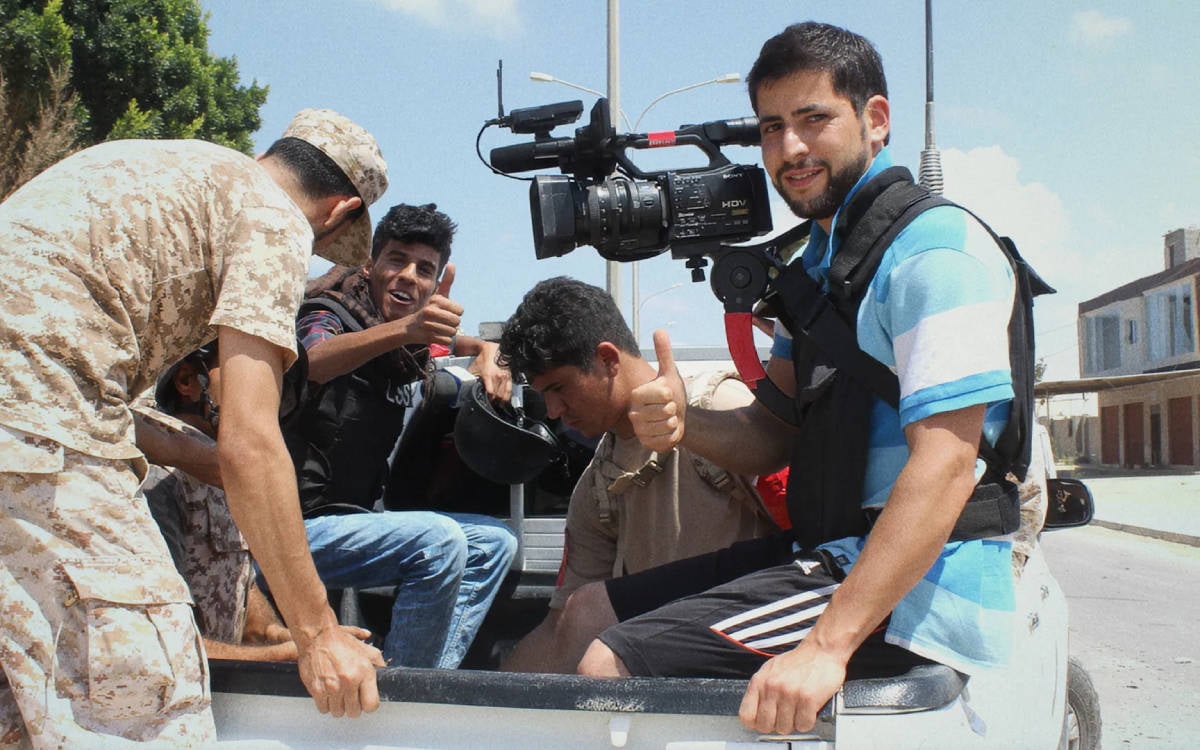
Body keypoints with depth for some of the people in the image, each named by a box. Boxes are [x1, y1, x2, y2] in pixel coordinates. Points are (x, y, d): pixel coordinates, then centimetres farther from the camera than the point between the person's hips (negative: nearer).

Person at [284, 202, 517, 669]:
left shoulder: (409, 346, 10)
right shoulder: (330, 313, -12)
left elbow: (469, 342, 28)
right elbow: (307, 362, -36)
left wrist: (488, 355, 2)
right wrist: (402, 330, -53)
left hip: (356, 517, 9)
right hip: (300, 526, -9)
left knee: (493, 542, 5)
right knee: (439, 539, -27)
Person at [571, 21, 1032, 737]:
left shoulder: (935, 244, -13)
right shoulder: (816, 267, 18)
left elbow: (944, 464, -24)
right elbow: (775, 435, 14)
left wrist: (828, 644, -31)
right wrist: (686, 423, -10)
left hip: (916, 593, -9)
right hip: (826, 555, 9)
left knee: (604, 667, -21)